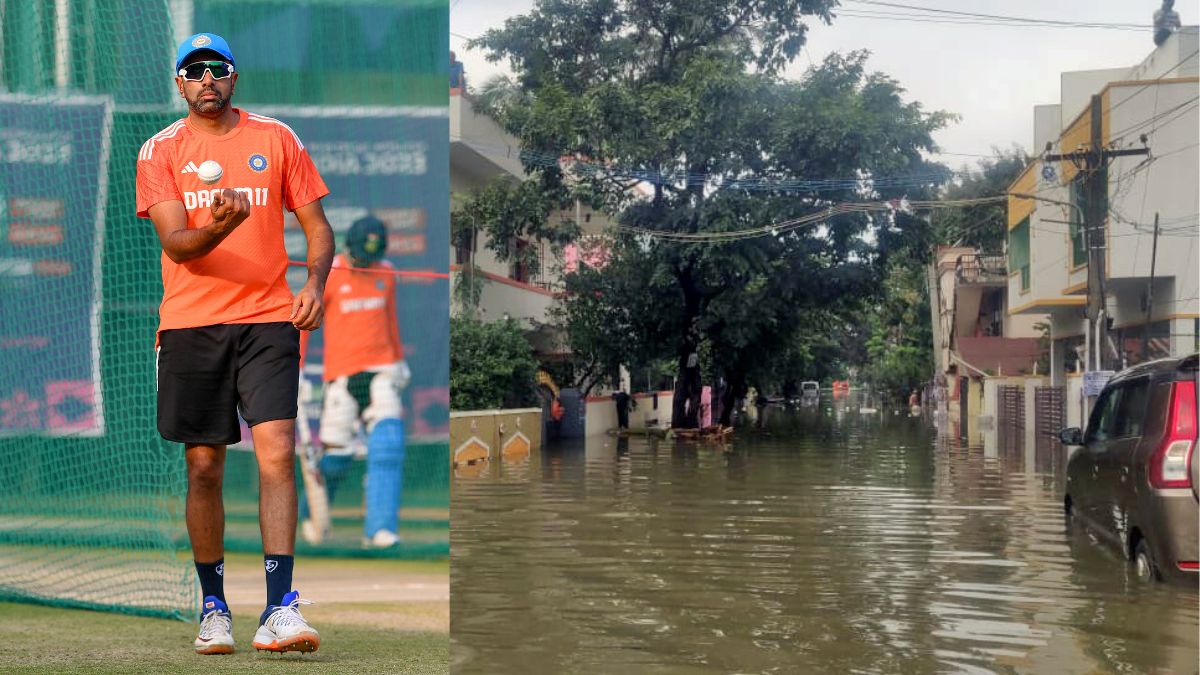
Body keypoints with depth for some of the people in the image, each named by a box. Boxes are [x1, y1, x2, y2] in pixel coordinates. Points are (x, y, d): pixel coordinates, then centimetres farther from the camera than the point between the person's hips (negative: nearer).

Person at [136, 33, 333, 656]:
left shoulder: (275, 138, 8)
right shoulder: (160, 151, 6)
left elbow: (317, 226, 11)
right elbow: (175, 244, -5)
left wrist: (315, 283, -8)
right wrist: (219, 227, -27)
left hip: (268, 320, 0)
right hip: (190, 324, 1)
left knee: (277, 454, -14)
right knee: (204, 468, 6)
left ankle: (280, 609, -15)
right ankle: (213, 608, 19)